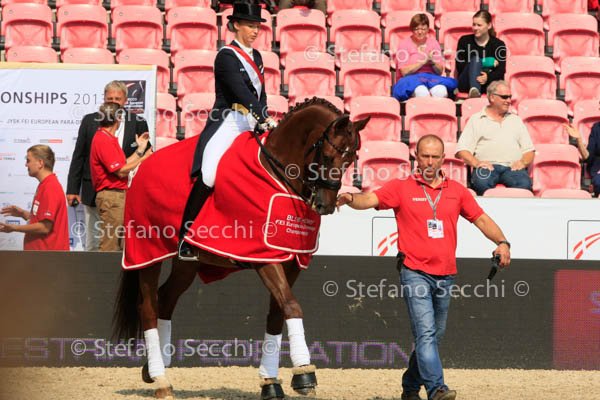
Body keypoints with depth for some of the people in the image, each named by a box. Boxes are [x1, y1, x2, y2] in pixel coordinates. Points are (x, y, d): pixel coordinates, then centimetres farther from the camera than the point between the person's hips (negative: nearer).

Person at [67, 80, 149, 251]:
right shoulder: (89, 121, 6)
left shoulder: (138, 123, 3)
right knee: (93, 243, 6)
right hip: (94, 193, 1)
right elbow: (78, 157, 8)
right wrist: (72, 190, 5)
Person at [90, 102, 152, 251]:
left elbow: (121, 166, 16)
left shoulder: (107, 138, 17)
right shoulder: (104, 140, -15)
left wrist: (140, 149, 21)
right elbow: (121, 171, -17)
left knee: (117, 244, 12)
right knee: (109, 245, -11)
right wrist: (143, 158, -6)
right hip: (111, 197, -11)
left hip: (117, 196, 11)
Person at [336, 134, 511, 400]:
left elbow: (481, 219, 14)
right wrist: (350, 199, -34)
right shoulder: (401, 188, 1)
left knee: (434, 336, 13)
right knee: (425, 333, -16)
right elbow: (370, 199, -12)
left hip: (445, 275, 5)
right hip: (415, 273, -5)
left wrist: (502, 242, -2)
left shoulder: (457, 191, 12)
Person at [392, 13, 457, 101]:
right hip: (411, 79, -3)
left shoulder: (433, 42, 14)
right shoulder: (405, 44, 5)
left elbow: (440, 71, 12)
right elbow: (404, 72, -5)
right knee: (422, 92, -40)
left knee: (441, 91, -36)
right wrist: (424, 61, -10)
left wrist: (432, 62, -9)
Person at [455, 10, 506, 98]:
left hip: (489, 84, 0)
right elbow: (459, 67, 0)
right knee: (475, 60, -29)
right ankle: (474, 90, -59)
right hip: (466, 84, 0)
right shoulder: (464, 41, 10)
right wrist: (484, 64, -7)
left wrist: (488, 77, -27)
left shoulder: (498, 44, 8)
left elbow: (501, 71, -5)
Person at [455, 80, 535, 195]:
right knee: (482, 183, -39)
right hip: (487, 166, -2)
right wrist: (476, 163, -11)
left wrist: (523, 162, 0)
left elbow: (529, 150, 24)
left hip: (513, 167, 2)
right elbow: (462, 150, 8)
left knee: (524, 184, -35)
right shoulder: (476, 119, 19)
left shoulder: (516, 120, 29)